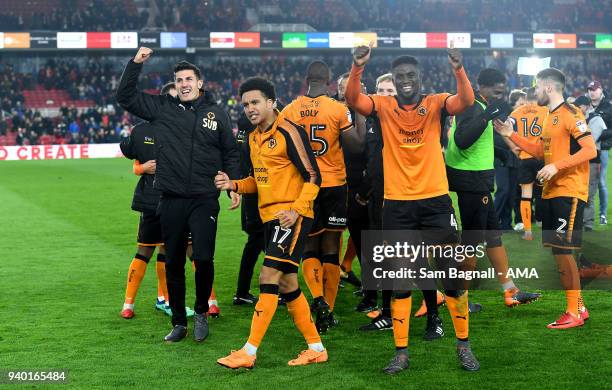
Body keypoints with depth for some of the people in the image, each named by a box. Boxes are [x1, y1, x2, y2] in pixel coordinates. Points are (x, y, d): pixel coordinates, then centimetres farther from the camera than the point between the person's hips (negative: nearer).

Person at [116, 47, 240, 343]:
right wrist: (135, 64, -1)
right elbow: (125, 97, 7)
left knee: (203, 258, -13)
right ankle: (178, 323, 21)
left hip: (204, 199, -1)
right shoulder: (163, 108, 6)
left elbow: (230, 152, 13)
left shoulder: (216, 113, 7)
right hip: (171, 201, 2)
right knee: (173, 263, 8)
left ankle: (201, 313, 12)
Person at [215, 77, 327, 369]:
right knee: (287, 283, 10)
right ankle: (316, 348, 20)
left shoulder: (288, 132, -11)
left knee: (269, 275, -13)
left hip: (292, 215, -9)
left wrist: (296, 210, -21)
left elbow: (313, 177, -12)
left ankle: (249, 352, -11)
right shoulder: (253, 138, 14)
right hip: (270, 215, 9)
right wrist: (234, 185, 5)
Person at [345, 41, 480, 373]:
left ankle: (463, 345, 17)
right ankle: (401, 353, 15)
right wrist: (357, 67, -32)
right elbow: (352, 100, -16)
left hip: (435, 200, -1)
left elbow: (466, 101, -19)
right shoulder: (383, 106, 1)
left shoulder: (436, 104, 0)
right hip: (397, 204, 1)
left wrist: (458, 69, -36)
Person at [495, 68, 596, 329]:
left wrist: (557, 166, -23)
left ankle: (574, 312, -2)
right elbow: (540, 151, 25)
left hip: (568, 193, -9)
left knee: (563, 249, -10)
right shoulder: (550, 117, 17)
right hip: (550, 192, 9)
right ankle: (578, 307, 18)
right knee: (558, 251, 10)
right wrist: (511, 135, 20)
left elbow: (590, 150, -18)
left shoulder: (570, 114, -11)